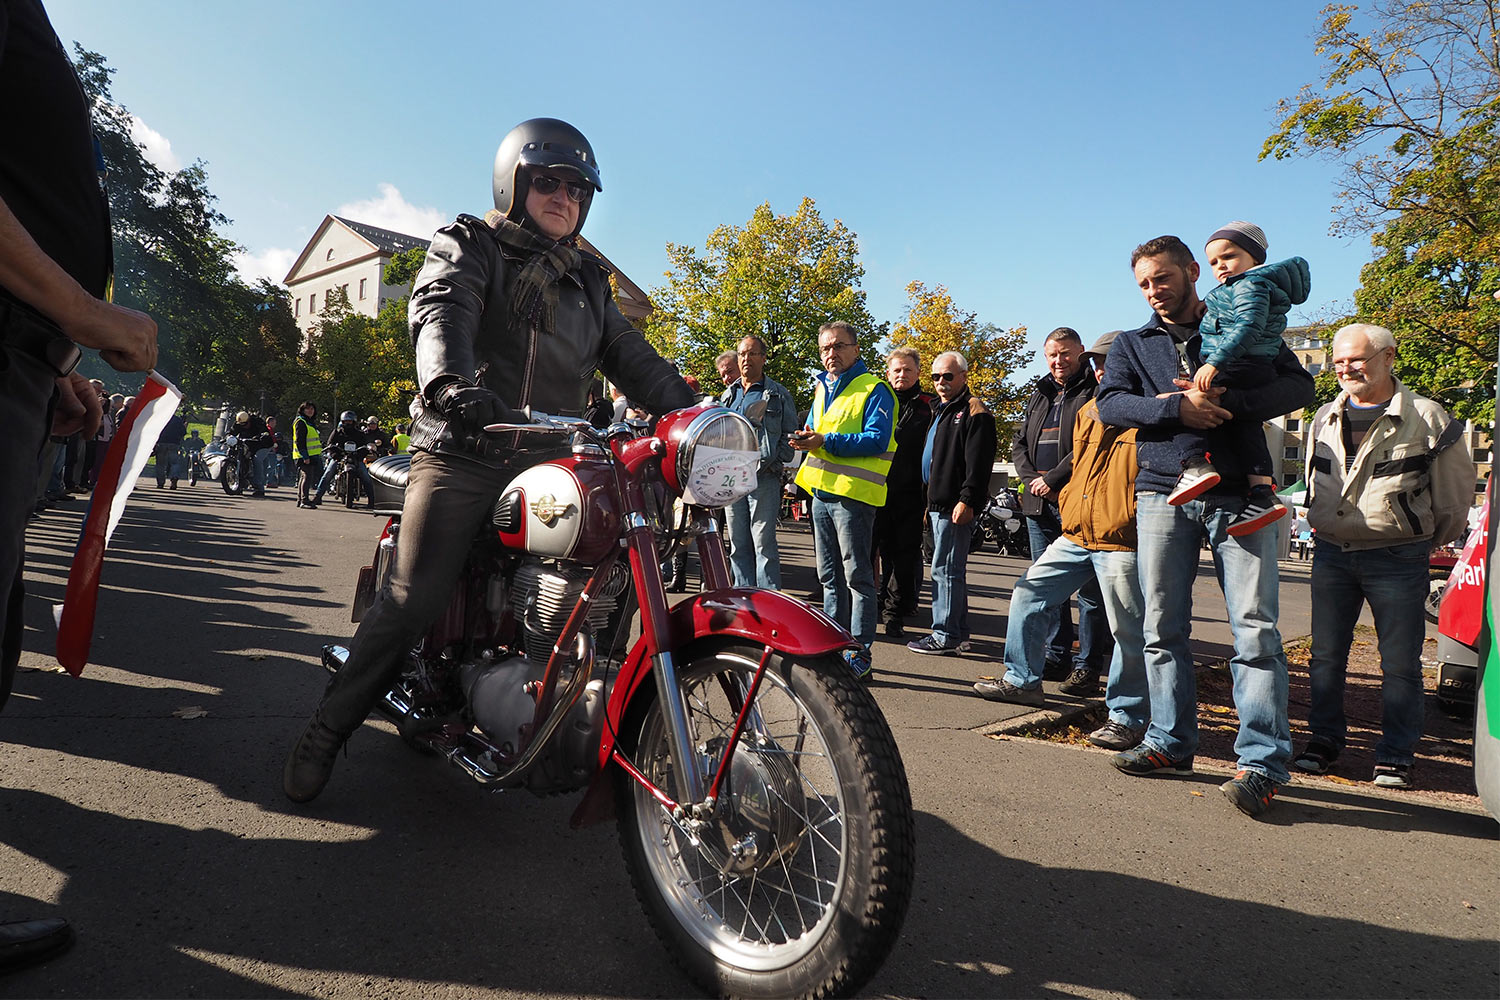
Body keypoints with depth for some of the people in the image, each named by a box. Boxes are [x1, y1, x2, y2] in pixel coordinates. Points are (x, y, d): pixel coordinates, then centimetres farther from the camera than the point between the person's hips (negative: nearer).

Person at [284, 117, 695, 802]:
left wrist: (693, 411, 0)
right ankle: (325, 731, 6)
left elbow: (630, 356, 16)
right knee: (414, 599, -11)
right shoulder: (469, 244, 9)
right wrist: (450, 381, -35)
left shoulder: (588, 282, 25)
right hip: (462, 451, -4)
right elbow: (441, 308, -13)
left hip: (550, 462, 5)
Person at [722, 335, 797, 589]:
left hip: (764, 477, -5)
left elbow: (790, 434, 2)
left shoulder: (778, 394, 4)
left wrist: (773, 461, -11)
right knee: (738, 544, 9)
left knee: (763, 543, -8)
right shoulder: (729, 394, 19)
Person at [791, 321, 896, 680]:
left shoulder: (874, 390, -6)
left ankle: (859, 653, 1)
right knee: (830, 576, 14)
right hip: (822, 492, 8)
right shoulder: (821, 388, 18)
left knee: (856, 575, -4)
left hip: (853, 493, -8)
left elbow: (877, 440, -17)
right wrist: (806, 438, 2)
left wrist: (826, 441, -21)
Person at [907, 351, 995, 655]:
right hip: (938, 504, 10)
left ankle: (945, 635, -3)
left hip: (955, 507, -10)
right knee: (951, 570, 14)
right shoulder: (941, 411, 23)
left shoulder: (974, 411, -8)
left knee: (946, 570, -8)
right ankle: (958, 632, 22)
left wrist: (967, 501, -24)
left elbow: (978, 464, -18)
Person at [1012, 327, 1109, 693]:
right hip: (1039, 503, 7)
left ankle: (1088, 666, 3)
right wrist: (1032, 478, 0)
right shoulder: (1038, 395, 20)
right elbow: (1019, 444, 17)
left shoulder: (1095, 392, -3)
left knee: (1089, 589, -3)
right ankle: (1057, 657, 21)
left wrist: (1052, 479, -15)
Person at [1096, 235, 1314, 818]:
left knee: (1255, 627, -7)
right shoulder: (1132, 344, 18)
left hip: (1236, 492, -1)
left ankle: (1263, 762, -3)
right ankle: (1170, 743, 12)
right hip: (1163, 494, 2)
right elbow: (1110, 403, 1)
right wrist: (1174, 406, -16)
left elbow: (1299, 386, 1)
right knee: (1163, 628, 2)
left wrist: (1226, 400, -15)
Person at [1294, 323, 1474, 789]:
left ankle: (1396, 755, 14)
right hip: (1331, 554, 4)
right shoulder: (1326, 418, 9)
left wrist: (1423, 545, 12)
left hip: (1398, 560, -4)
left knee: (1400, 664, 2)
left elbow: (1455, 496, 4)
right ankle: (1324, 740, 20)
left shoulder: (1428, 420, -5)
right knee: (1325, 656, 8)